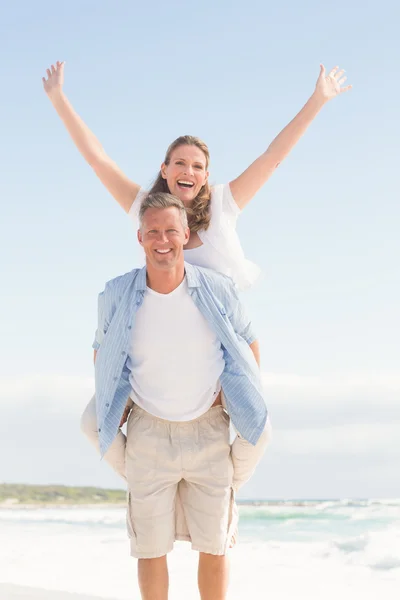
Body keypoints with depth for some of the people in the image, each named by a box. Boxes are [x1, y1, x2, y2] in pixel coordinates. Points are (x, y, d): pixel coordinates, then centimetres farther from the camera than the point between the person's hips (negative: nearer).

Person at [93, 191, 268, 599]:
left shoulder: (218, 291, -11)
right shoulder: (117, 296, -10)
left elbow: (248, 343, 8)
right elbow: (102, 351, 9)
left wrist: (247, 403, 5)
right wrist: (114, 410, 7)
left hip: (209, 431, 0)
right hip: (149, 432, 0)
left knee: (214, 546, 8)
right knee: (151, 547, 6)